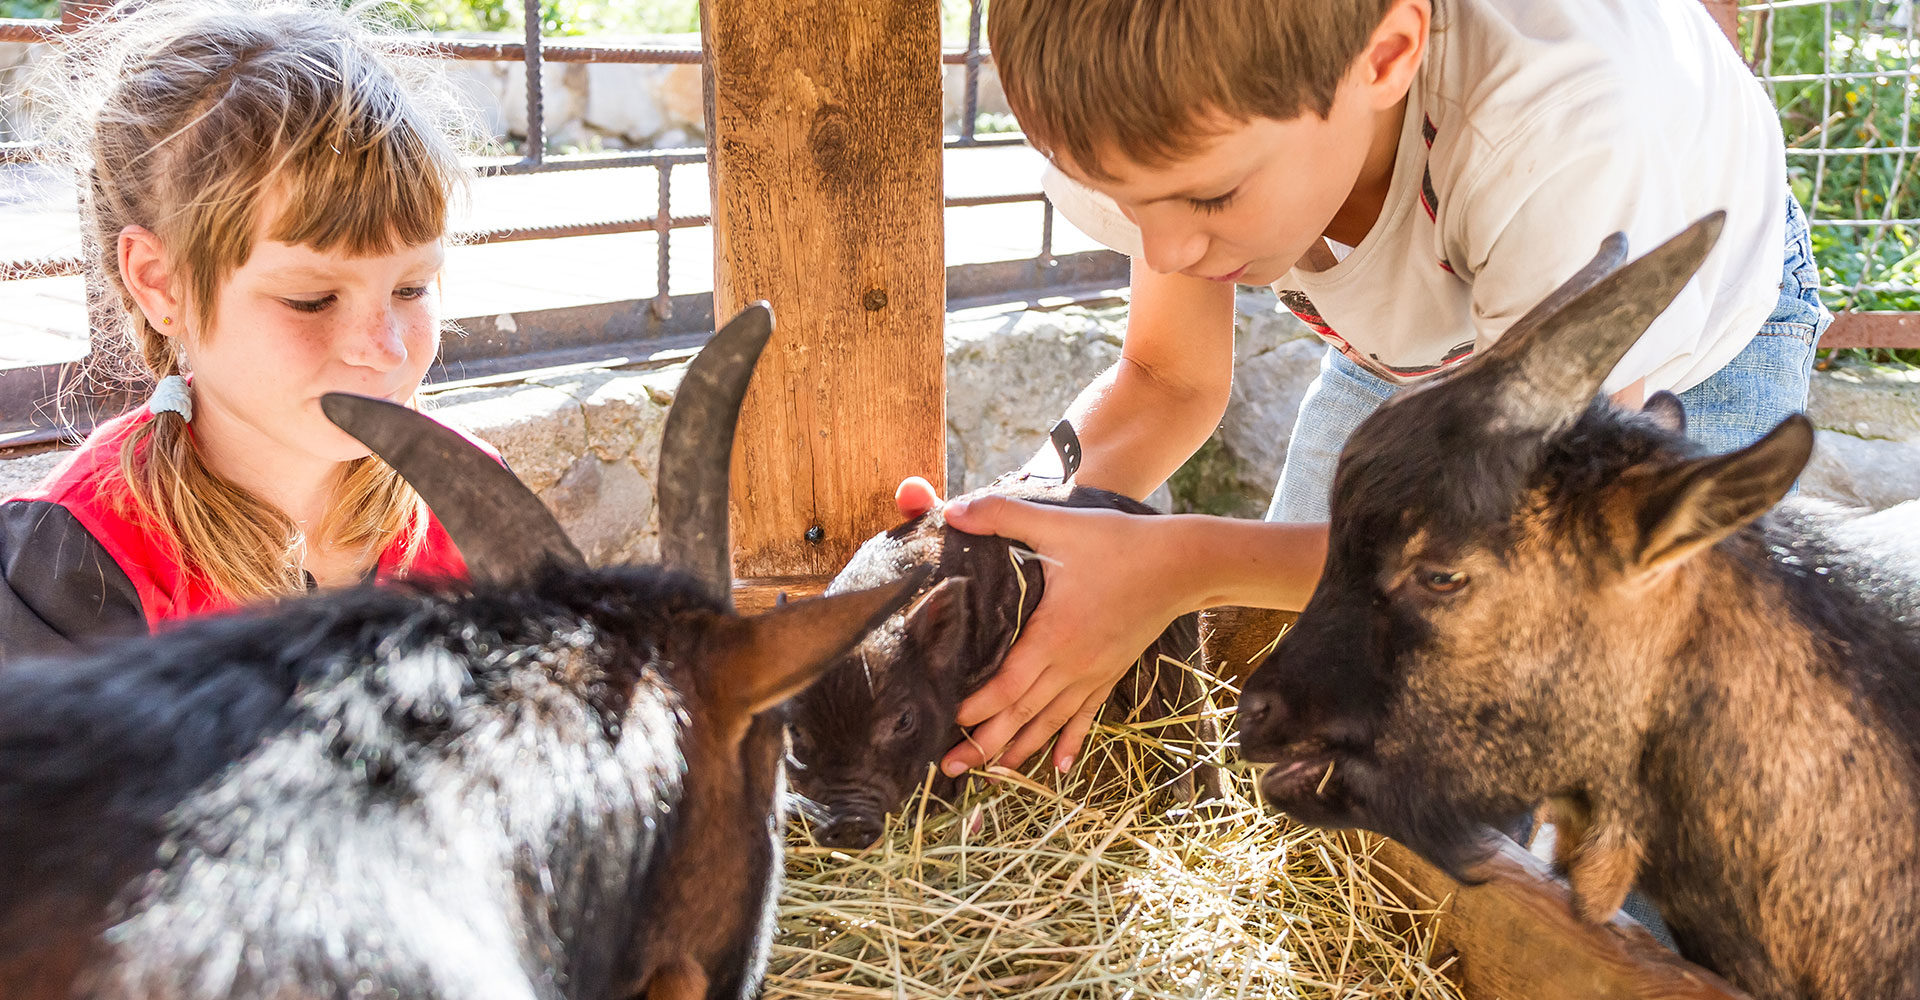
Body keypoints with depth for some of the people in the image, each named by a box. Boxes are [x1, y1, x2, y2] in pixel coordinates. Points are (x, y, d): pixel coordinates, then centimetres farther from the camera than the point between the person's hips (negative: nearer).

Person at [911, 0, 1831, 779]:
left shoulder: (1568, 136, -47)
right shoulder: (1188, 117, -30)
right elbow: (1169, 382, -13)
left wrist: (1184, 568, -46)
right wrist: (1032, 515, -35)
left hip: (1701, 338, -3)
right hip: (1419, 342, 4)